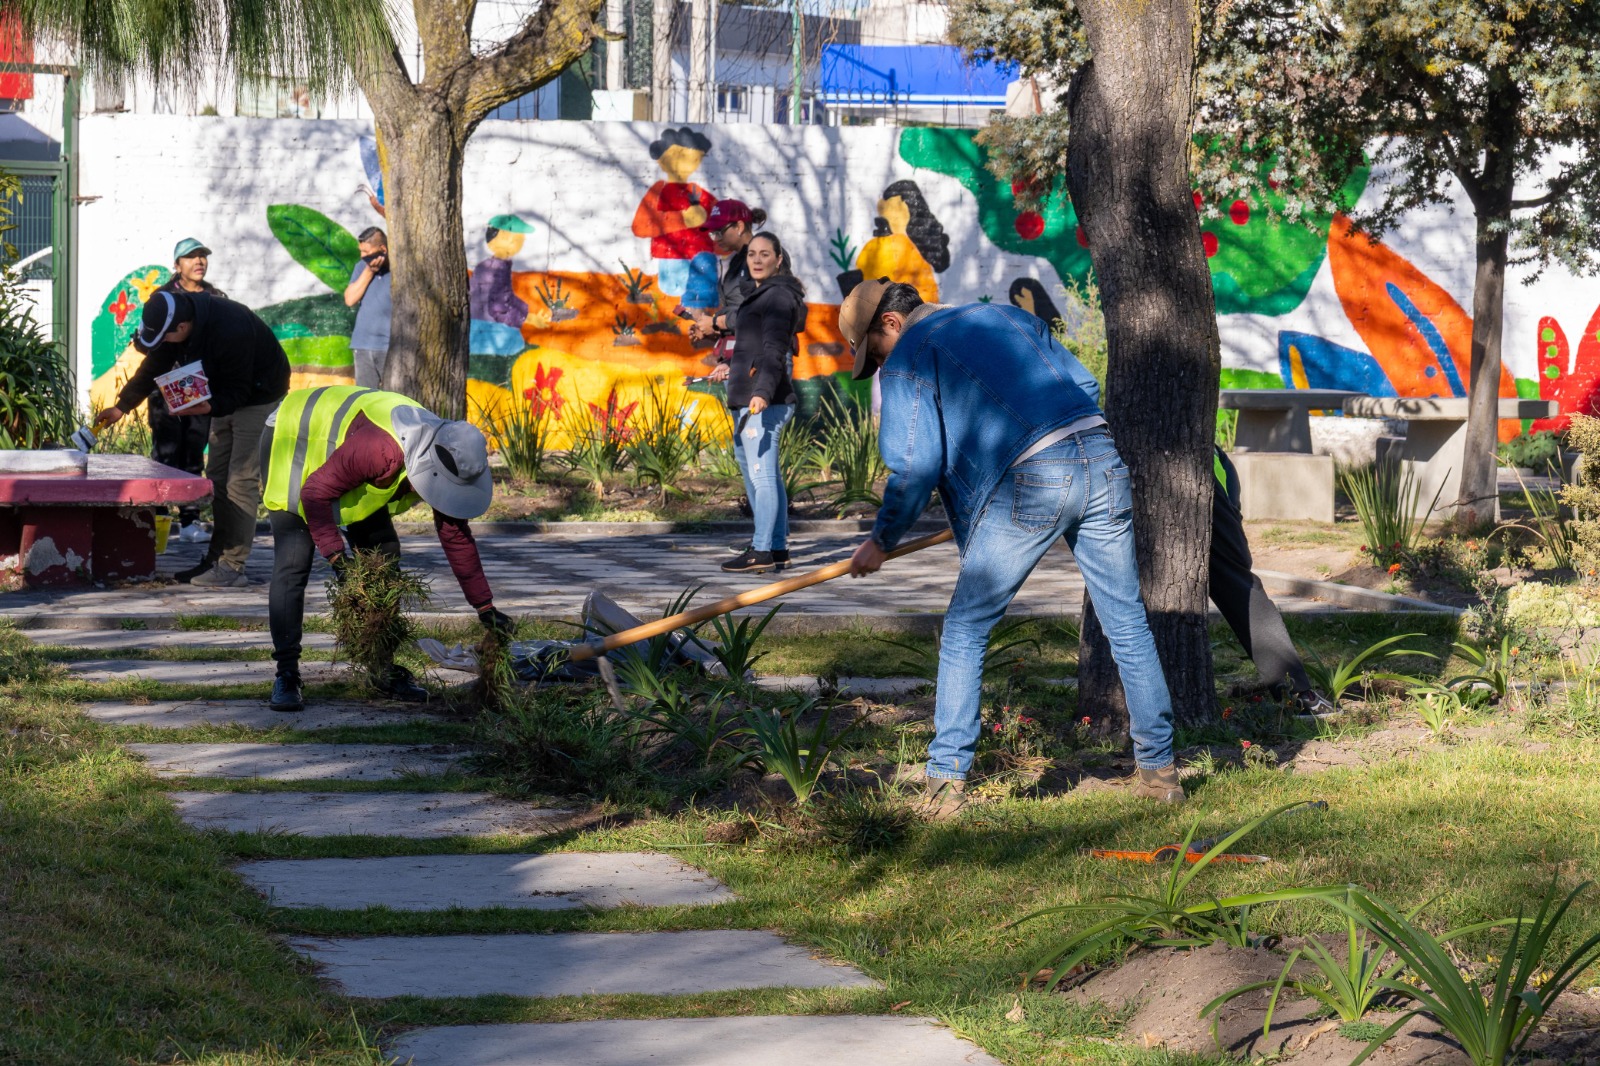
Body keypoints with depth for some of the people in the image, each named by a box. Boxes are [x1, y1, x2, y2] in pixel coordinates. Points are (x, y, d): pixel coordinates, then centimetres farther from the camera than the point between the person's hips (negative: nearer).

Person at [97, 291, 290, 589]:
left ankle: (232, 567, -14)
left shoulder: (231, 331, -37)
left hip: (259, 395, -9)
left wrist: (210, 407, -46)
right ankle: (216, 558, 15)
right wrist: (122, 406, 2)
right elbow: (152, 368, 4)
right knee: (217, 478, 9)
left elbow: (239, 390, -29)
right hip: (227, 396, 9)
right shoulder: (173, 316, -11)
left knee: (242, 480, -14)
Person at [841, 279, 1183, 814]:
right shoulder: (1008, 316, 27)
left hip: (1028, 480, -6)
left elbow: (916, 467, 1)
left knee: (965, 630, 6)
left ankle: (946, 782, 3)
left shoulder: (909, 358, 8)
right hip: (1101, 460, 6)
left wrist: (881, 541, 12)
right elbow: (1084, 385, 25)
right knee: (1127, 623, 14)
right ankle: (1159, 770, 18)